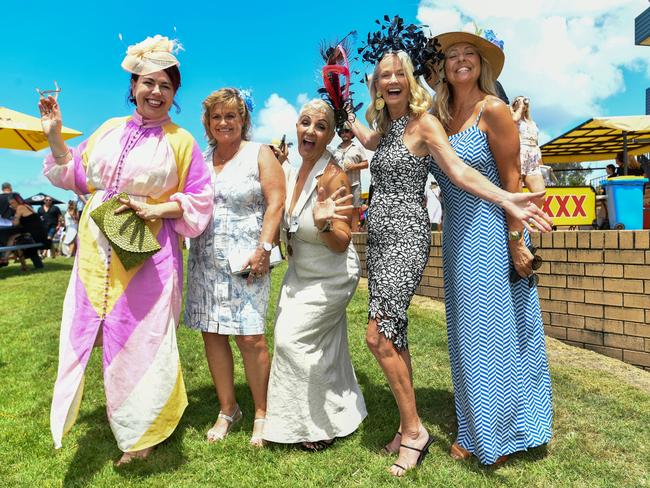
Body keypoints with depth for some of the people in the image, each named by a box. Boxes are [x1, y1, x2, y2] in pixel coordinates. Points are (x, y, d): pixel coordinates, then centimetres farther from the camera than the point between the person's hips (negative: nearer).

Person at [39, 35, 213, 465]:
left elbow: (201, 201, -3)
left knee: (141, 340, 3)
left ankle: (142, 433, 26)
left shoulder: (181, 141, -2)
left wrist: (155, 209, -15)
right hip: (97, 251, 5)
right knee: (91, 332, 10)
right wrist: (55, 137, 6)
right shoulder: (109, 129, 10)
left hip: (148, 255, -5)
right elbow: (77, 176, 17)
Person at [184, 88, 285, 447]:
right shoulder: (200, 159, 15)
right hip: (205, 260, 5)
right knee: (212, 333, 6)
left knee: (249, 337, -8)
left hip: (245, 259, -5)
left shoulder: (260, 154, 2)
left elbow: (276, 202, -7)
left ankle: (261, 414, 10)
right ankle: (227, 409, 23)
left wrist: (263, 248, -15)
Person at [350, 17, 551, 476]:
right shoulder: (384, 125, 15)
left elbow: (459, 170, -16)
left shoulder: (424, 122, -6)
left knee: (379, 334, -15)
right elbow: (367, 139, 39)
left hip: (405, 235, -8)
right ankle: (409, 426, 23)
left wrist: (506, 199, -29)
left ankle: (414, 430, 2)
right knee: (393, 334, 10)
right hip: (379, 236, 8)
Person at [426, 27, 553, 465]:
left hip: (490, 233, -7)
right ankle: (476, 432, 31)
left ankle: (499, 434, 23)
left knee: (492, 332, 3)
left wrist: (516, 241, -16)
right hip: (456, 235, 7)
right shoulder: (441, 118, 11)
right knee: (467, 335, 14)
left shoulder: (493, 110, -9)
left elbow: (512, 181, -13)